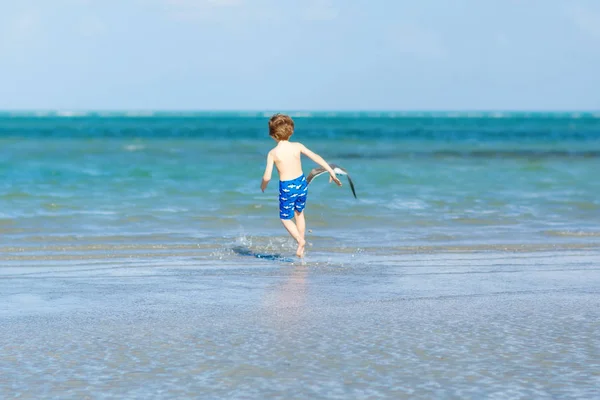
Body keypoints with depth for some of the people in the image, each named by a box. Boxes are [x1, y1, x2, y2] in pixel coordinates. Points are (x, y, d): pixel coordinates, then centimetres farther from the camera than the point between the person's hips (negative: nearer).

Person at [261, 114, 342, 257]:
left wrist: (263, 186, 8)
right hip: (301, 183, 4)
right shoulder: (297, 146, -6)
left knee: (285, 218, 16)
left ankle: (300, 240, -4)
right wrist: (331, 171, 0)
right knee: (299, 213, 26)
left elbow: (267, 177, -14)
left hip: (286, 187, -4)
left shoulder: (272, 153, -13)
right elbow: (316, 157, -6)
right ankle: (301, 246, 27)